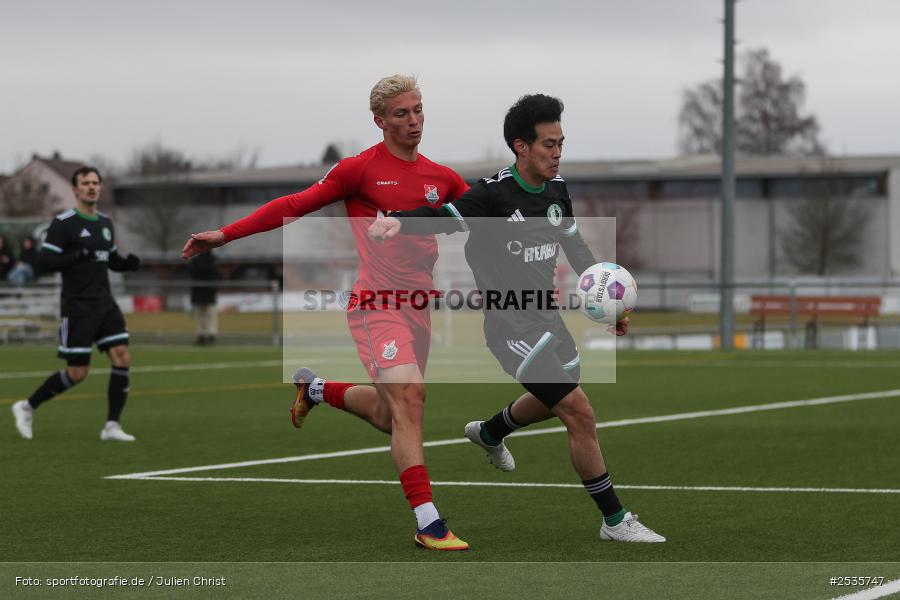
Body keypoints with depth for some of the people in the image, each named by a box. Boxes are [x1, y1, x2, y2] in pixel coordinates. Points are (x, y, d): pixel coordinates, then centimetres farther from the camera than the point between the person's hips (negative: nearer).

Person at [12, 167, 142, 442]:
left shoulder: (105, 222, 13)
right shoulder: (63, 223, -9)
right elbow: (44, 263, -14)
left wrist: (129, 262, 4)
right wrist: (78, 256, -25)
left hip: (105, 304, 7)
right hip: (77, 307, -6)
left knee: (122, 357, -8)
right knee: (77, 373, -5)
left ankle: (112, 426, -1)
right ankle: (27, 407, 15)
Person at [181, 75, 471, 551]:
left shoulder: (441, 178, 11)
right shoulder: (360, 169, -3)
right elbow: (295, 206, -1)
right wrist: (225, 234, -4)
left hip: (418, 305, 6)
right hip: (376, 301, -6)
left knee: (390, 418, 11)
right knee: (408, 396, -21)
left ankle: (316, 389, 41)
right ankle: (427, 522, -21)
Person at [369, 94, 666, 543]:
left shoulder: (556, 190, 3)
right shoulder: (494, 194, -21)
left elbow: (575, 247, 16)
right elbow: (443, 216, -31)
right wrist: (397, 221, -50)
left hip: (546, 315, 9)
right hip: (511, 325, -9)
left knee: (555, 400, 31)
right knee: (580, 414, -13)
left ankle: (490, 432, 62)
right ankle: (615, 521, -1)